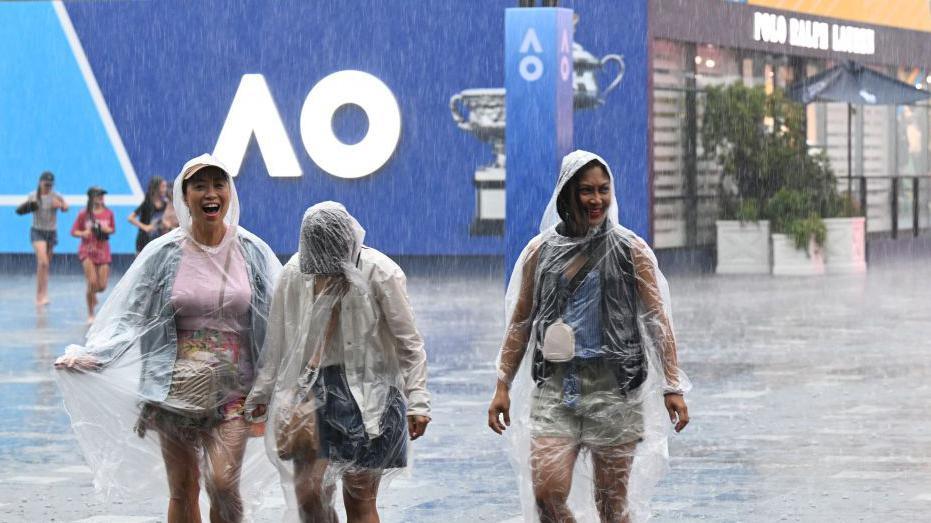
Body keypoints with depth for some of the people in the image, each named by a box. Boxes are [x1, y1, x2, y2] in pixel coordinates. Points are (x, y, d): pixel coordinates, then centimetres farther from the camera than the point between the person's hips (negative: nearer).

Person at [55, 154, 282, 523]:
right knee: (182, 493, 6)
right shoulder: (164, 253, 2)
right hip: (177, 389, 1)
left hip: (231, 389, -1)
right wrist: (93, 356, -13)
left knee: (223, 486, -17)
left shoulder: (252, 252, 3)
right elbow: (129, 316, 1)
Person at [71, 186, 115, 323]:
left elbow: (113, 229, 14)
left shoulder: (108, 214, 2)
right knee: (92, 282, -15)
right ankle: (90, 315, 0)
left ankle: (91, 293, 38)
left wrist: (108, 230, -9)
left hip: (103, 251, 3)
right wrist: (82, 233, -20)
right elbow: (74, 231, 1)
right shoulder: (84, 214, -5)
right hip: (87, 250, -3)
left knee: (102, 286, -2)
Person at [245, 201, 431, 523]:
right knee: (308, 495, -4)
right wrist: (261, 393, 16)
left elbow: (409, 343, -5)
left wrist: (417, 401, -10)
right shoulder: (295, 273, 1)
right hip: (313, 388, 3)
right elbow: (276, 341, 12)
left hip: (367, 394, -3)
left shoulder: (381, 273, -9)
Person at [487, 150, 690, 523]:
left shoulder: (631, 251, 3)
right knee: (547, 493, -12)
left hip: (614, 388, -2)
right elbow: (520, 323, 13)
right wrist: (502, 386, 9)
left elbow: (658, 320, 1)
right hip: (555, 386, 2)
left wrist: (672, 386, -6)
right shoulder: (541, 250, 8)